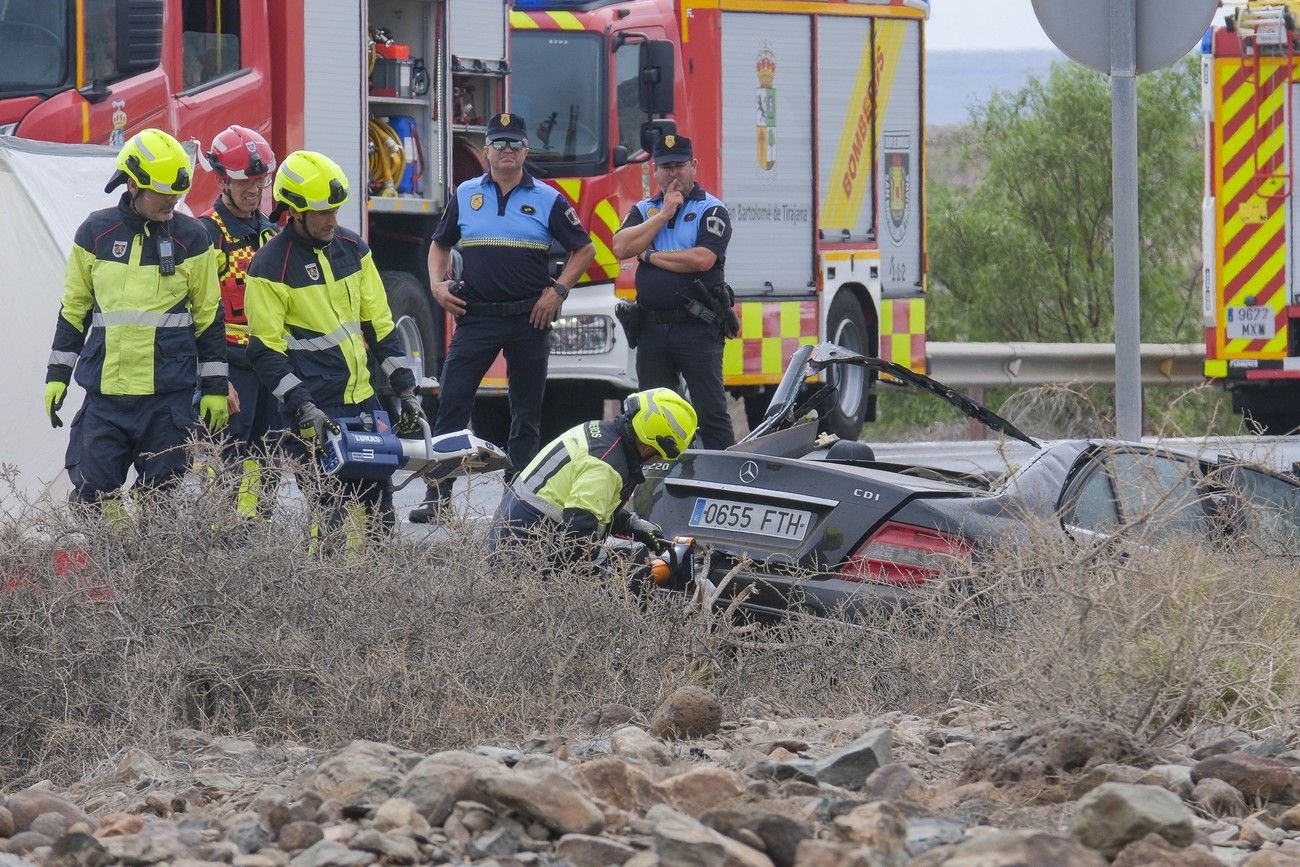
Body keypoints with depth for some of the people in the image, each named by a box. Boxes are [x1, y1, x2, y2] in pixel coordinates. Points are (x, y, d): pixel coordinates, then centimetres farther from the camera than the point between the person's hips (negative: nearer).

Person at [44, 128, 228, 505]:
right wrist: (57, 375, 10)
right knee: (92, 496, -4)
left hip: (169, 398, -1)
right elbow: (74, 309, 14)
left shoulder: (190, 237, 2)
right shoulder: (95, 233, 4)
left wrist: (214, 387, 5)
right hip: (104, 394, 1)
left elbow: (209, 316, 8)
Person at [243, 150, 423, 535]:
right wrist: (303, 408, -20)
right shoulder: (270, 266, -10)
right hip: (313, 411, -7)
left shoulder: (352, 248, 9)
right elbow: (265, 351, -11)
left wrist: (406, 390, 10)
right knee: (331, 521, -11)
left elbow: (379, 326, 15)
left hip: (363, 401, 7)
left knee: (379, 516, 8)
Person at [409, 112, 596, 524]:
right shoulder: (466, 195, 9)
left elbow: (584, 249, 8)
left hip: (529, 320, 0)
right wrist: (438, 284, 2)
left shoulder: (547, 199, 4)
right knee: (451, 405, -9)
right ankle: (436, 496, -8)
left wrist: (558, 290, -4)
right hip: (475, 316, 1)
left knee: (526, 415, 6)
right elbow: (440, 244, 19)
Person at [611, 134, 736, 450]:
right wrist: (664, 214, -5)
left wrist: (652, 256, -6)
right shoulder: (643, 210, 15)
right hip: (652, 327, 5)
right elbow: (621, 247, -3)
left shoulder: (711, 210, -1)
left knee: (711, 411, -7)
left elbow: (702, 259, -17)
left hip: (697, 328, -5)